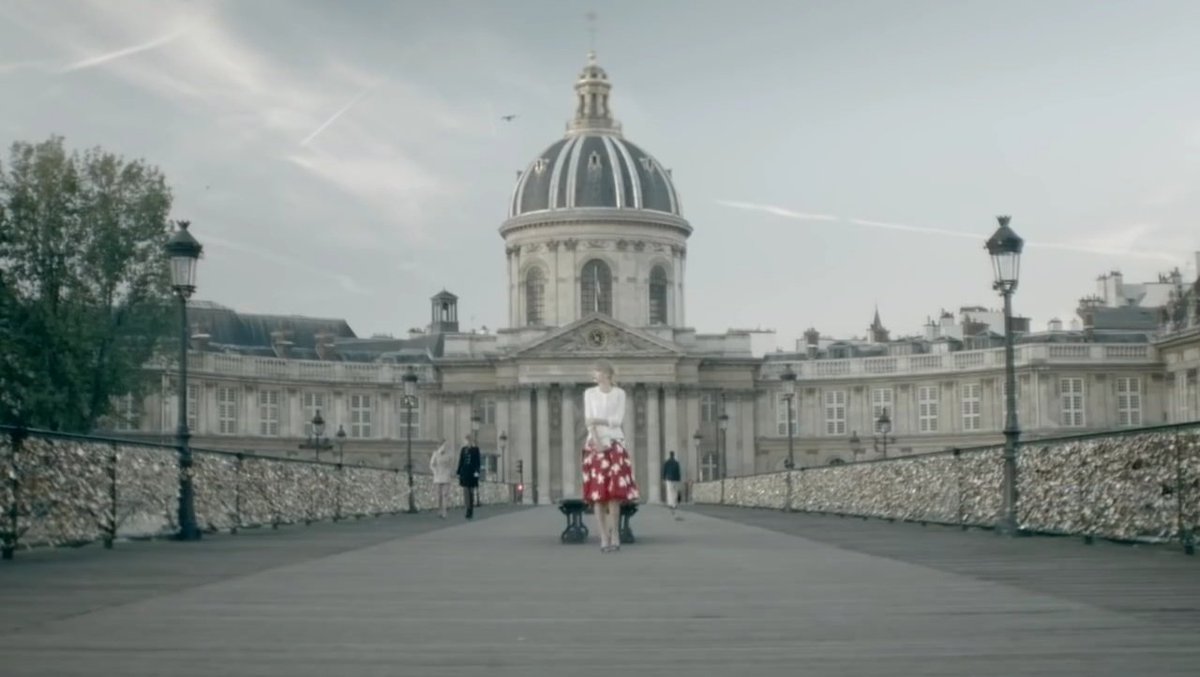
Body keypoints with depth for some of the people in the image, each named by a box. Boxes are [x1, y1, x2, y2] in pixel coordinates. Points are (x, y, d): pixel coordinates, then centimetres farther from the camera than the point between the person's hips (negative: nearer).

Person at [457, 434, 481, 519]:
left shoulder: (475, 449, -1)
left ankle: (470, 511, 12)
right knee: (466, 492, -6)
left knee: (471, 493, 5)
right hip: (464, 473, 2)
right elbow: (460, 462, 9)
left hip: (472, 473, -2)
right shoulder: (463, 450, 7)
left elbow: (477, 462, -3)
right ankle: (469, 510, -8)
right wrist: (459, 473, 7)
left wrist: (477, 471, -13)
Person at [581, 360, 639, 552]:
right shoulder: (589, 393, 8)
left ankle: (614, 535, -4)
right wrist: (597, 442, -14)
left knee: (615, 491, -10)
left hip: (615, 444, -1)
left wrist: (597, 420, -10)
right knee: (598, 492, -5)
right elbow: (588, 421, -2)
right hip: (595, 444, 1)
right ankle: (604, 538, -3)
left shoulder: (619, 394, 5)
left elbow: (618, 420, -5)